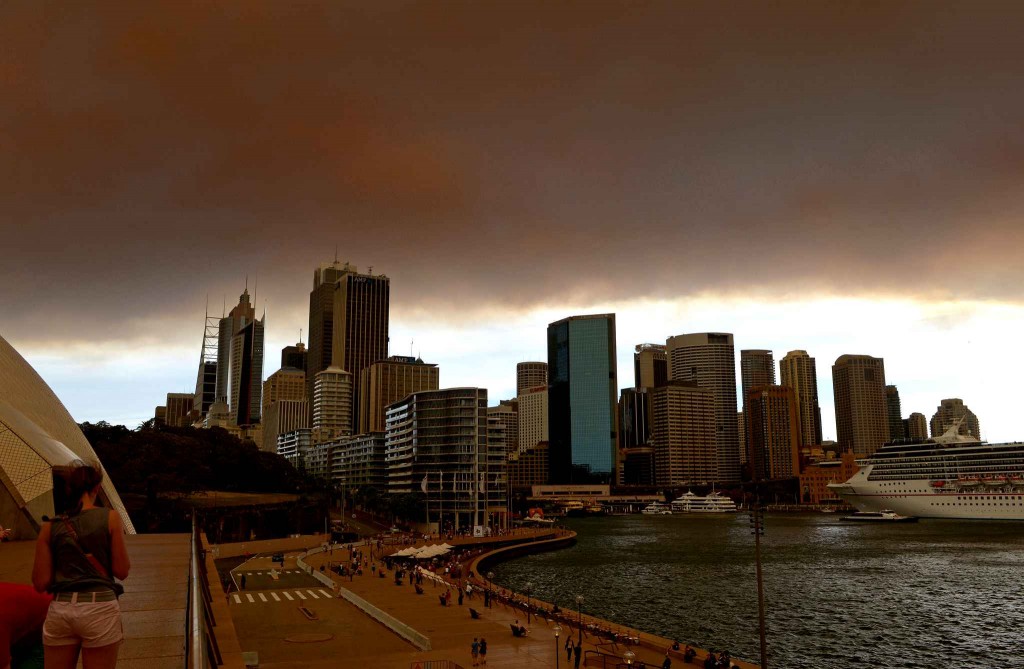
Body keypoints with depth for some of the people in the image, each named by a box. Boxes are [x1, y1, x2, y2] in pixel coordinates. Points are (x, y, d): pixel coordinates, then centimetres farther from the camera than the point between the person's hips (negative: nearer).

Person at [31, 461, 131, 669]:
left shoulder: (50, 527, 4)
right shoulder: (110, 517, -3)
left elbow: (41, 583, 4)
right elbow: (121, 571, -2)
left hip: (60, 609, 3)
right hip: (100, 608, -3)